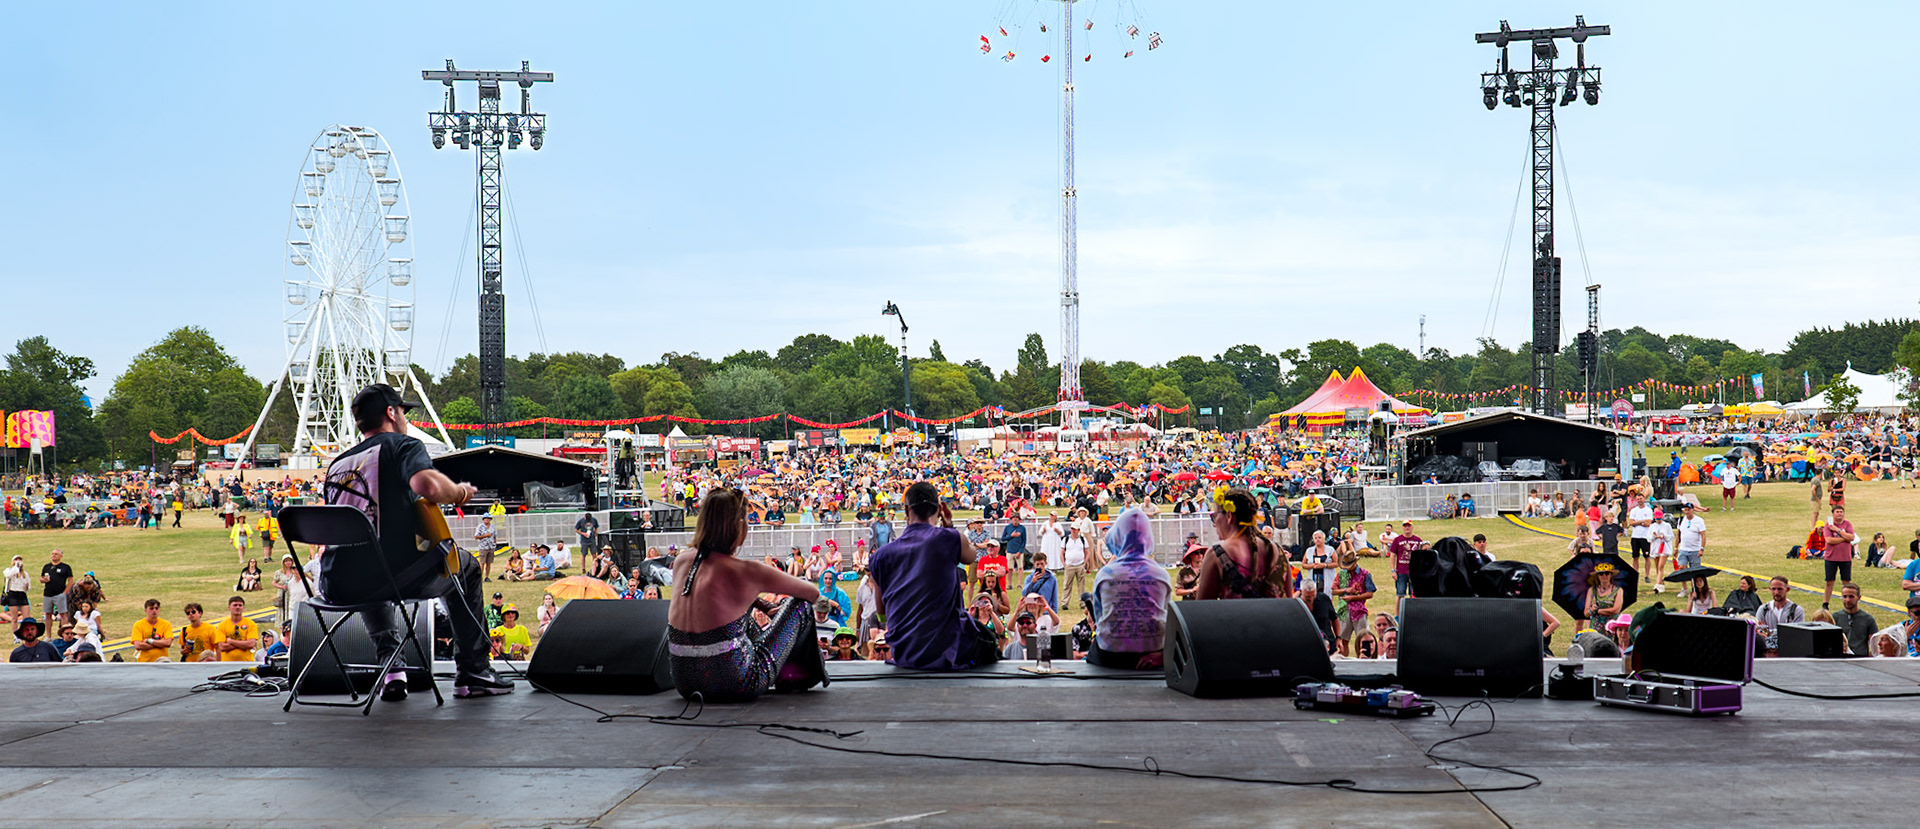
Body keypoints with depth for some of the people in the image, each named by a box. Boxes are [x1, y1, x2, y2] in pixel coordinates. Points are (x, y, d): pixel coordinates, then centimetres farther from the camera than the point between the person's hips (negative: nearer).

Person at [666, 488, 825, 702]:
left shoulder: (681, 564, 0)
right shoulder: (746, 572, -15)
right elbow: (813, 593, 2)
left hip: (685, 684, 6)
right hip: (738, 687, -6)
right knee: (799, 605, 13)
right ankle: (791, 675, 37)